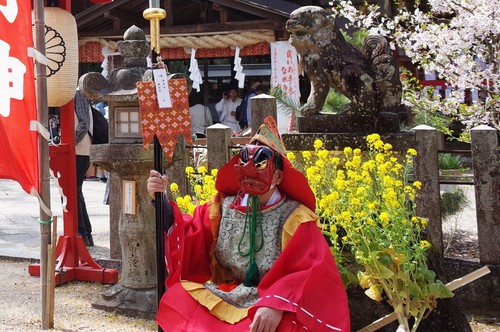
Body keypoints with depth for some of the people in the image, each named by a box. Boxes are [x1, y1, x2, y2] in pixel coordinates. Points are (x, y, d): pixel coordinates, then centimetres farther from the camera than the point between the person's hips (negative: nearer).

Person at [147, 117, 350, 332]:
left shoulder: (294, 218, -9)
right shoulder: (223, 208, 6)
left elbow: (312, 273, -18)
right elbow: (188, 236, 5)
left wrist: (277, 305, -32)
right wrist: (162, 202, -10)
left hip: (273, 303, -5)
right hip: (224, 298, 5)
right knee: (176, 298, -16)